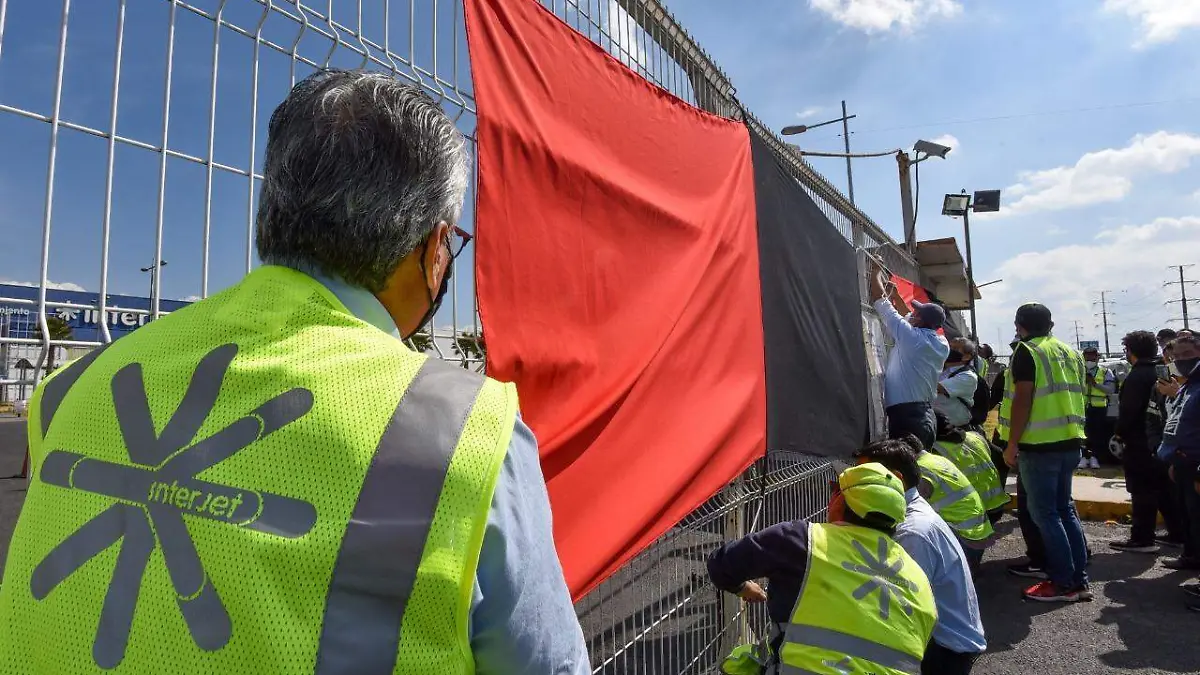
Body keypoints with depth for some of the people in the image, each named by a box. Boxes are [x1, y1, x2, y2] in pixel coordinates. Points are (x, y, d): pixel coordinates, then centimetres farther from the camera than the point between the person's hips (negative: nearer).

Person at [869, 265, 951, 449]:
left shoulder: (911, 336, -11)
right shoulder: (942, 345, 10)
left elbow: (879, 300, -4)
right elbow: (908, 318, 27)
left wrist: (876, 273, 11)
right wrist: (894, 296, 36)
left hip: (904, 415, -8)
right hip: (924, 415, 8)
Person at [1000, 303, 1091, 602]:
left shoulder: (1027, 352, -9)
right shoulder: (1071, 353, 14)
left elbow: (1023, 400, -16)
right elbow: (1076, 395, 18)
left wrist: (1012, 444, -13)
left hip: (1039, 444, -8)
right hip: (1070, 442, 8)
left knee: (1045, 513, -1)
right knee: (1065, 509, 15)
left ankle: (1063, 584, 3)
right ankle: (1079, 580, 19)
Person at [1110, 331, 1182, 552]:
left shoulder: (1136, 376, -16)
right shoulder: (1160, 372, 11)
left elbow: (1129, 409, -21)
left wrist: (1120, 433, -9)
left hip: (1139, 442, -9)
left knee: (1142, 491, -6)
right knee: (1164, 488, 17)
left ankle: (1142, 539, -3)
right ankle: (1177, 532, 25)